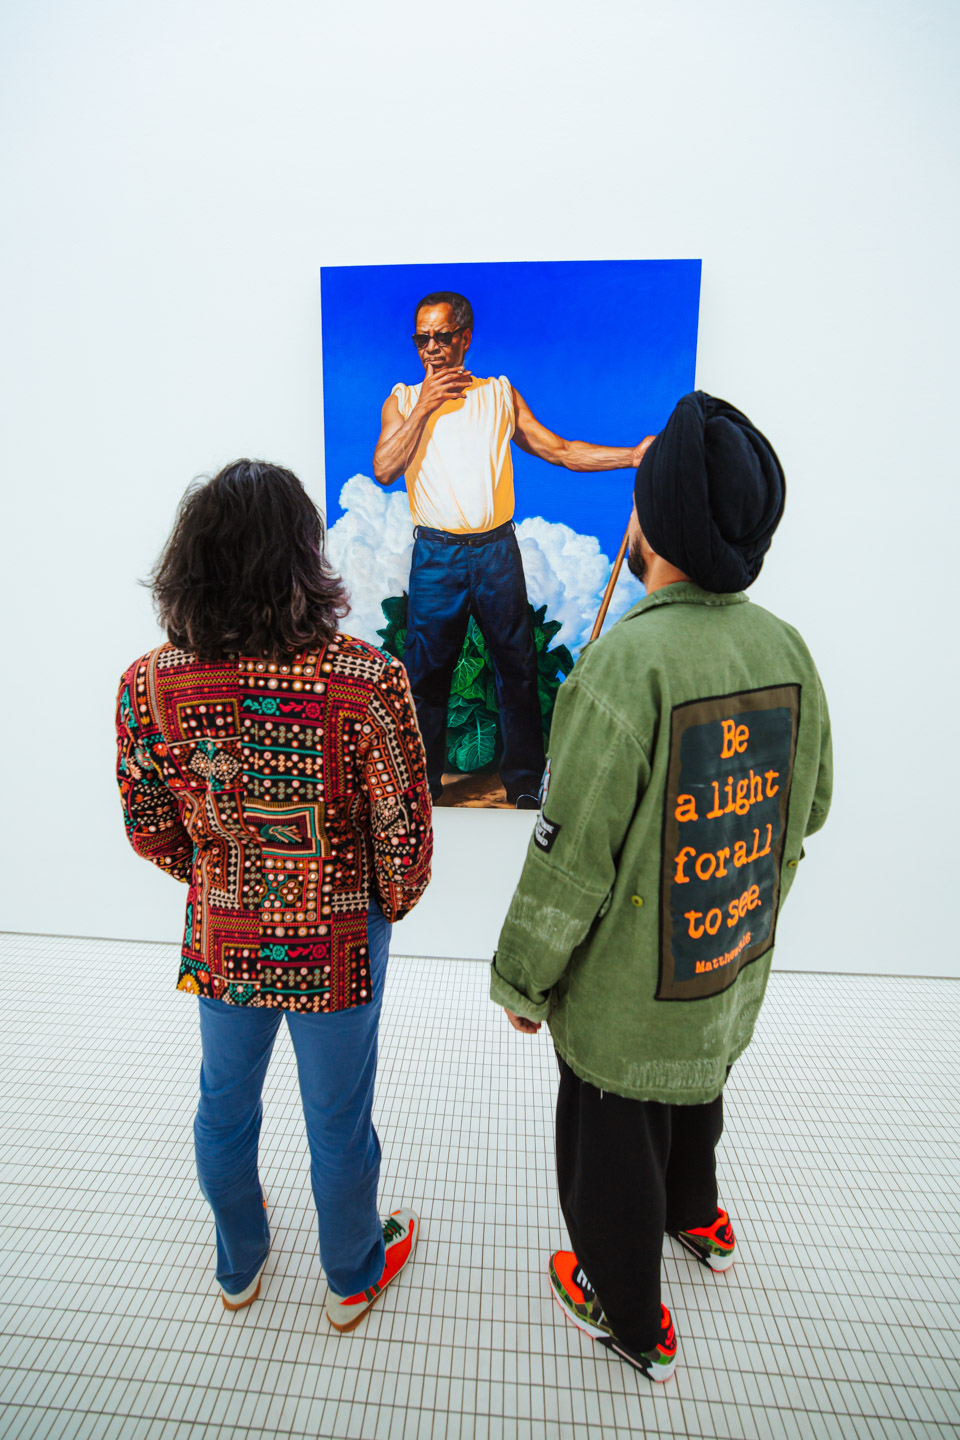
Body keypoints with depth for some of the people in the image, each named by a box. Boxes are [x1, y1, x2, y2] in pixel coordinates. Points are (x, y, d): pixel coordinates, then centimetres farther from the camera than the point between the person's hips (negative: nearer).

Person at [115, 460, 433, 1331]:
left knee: (225, 1104, 29)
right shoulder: (367, 680, -26)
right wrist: (393, 903, 3)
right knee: (338, 1119, 22)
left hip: (218, 940, 3)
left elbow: (150, 832, -4)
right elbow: (403, 831, -19)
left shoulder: (147, 686, -16)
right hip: (337, 945, -2)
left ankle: (239, 1267, 58)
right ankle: (353, 1278, 51)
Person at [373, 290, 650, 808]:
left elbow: (559, 450, 8)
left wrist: (635, 455, -1)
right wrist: (425, 406, -6)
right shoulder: (403, 401, 10)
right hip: (436, 555, -1)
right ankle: (421, 786, 20)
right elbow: (384, 470, -5)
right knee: (426, 673, 3)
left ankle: (524, 783, 21)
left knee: (517, 668, 5)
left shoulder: (500, 394, 12)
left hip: (497, 550, 1)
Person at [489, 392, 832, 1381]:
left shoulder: (628, 659, -31)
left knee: (610, 1149, 21)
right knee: (697, 1092, 33)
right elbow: (809, 807, 3)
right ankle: (696, 1219, 63)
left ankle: (630, 1322, 48)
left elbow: (572, 856, -27)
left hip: (626, 992, -6)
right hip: (733, 965, 7)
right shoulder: (787, 647, -10)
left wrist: (522, 980, -11)